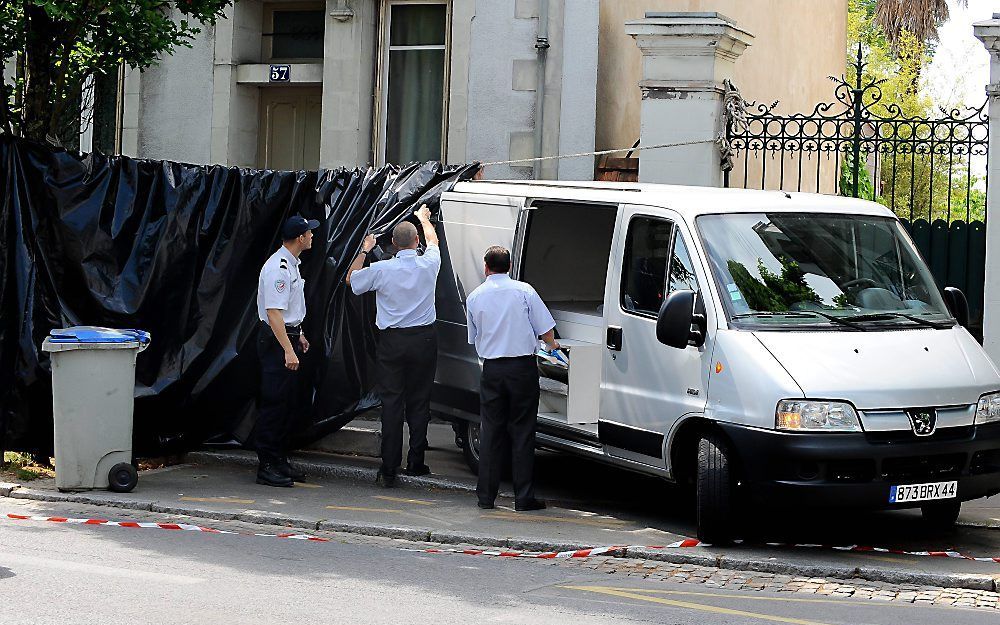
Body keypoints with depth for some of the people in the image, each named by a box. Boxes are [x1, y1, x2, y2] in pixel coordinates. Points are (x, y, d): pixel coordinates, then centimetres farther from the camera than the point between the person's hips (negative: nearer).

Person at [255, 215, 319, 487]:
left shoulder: (291, 264, 14)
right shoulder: (278, 268, -20)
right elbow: (273, 313, -25)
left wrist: (299, 335, 29)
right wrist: (288, 350, -28)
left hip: (289, 336, 10)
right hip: (276, 340, -10)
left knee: (287, 403, 13)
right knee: (274, 403, -8)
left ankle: (280, 461, 20)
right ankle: (266, 467, -6)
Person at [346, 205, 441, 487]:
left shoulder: (381, 269, -9)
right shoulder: (428, 264, -3)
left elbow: (351, 279, 11)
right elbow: (433, 240, 21)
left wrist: (364, 251, 23)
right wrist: (424, 218, 40)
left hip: (392, 341, -1)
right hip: (424, 339, 1)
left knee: (391, 402, -1)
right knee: (419, 401, 11)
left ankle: (389, 469, -6)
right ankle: (416, 462, 16)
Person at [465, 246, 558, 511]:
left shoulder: (474, 297, 5)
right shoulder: (523, 291, -4)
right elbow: (546, 331, -2)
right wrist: (551, 344, 19)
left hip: (492, 370, 2)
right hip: (522, 367, -2)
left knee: (490, 432, 9)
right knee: (522, 432, 2)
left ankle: (486, 496, 9)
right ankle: (524, 497, 2)